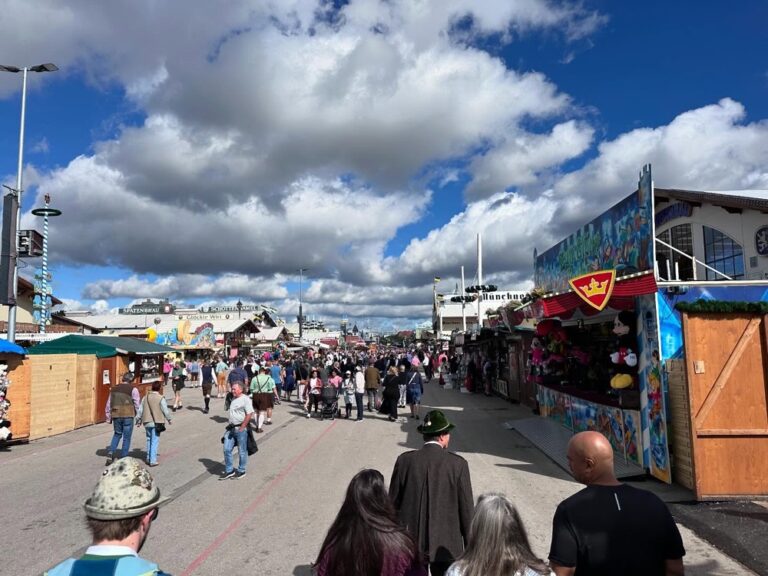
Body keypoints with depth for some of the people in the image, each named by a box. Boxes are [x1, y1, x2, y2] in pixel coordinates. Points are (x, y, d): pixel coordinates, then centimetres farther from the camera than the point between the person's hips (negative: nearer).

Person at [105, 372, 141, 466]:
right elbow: (137, 405, -5)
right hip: (128, 416, -4)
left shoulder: (114, 389, 12)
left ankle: (110, 452, 7)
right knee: (127, 437, 6)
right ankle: (123, 458, 8)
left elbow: (108, 405, 16)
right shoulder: (133, 389, -4)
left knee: (117, 434, 24)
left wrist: (109, 418, 23)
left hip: (116, 415, 5)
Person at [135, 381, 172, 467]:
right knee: (155, 441, -1)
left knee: (149, 440, 20)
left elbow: (140, 410, 8)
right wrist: (169, 419, 8)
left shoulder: (145, 397, 4)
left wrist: (138, 420, 19)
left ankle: (148, 458, 26)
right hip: (156, 423, -5)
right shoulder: (161, 398, -11)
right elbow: (165, 411, -7)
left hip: (147, 422, 5)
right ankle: (153, 460, -3)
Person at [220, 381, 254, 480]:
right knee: (227, 450, 8)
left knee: (242, 451, 5)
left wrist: (241, 427, -20)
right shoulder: (233, 399, 13)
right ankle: (229, 471, 20)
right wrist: (230, 425, 17)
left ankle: (241, 471, 20)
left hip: (241, 429, -8)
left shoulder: (245, 399, -14)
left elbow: (249, 414, -20)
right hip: (231, 429, 8)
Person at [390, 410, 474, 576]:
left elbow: (393, 503, 0)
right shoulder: (458, 464, -10)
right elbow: (466, 508, -5)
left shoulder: (404, 460, -6)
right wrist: (470, 546, 6)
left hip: (410, 543, 2)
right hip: (445, 545, -1)